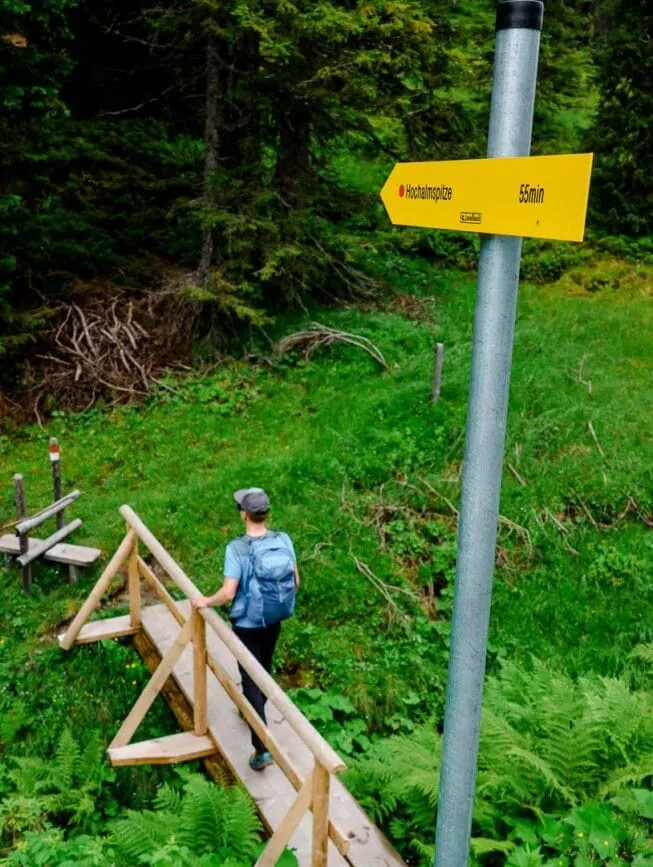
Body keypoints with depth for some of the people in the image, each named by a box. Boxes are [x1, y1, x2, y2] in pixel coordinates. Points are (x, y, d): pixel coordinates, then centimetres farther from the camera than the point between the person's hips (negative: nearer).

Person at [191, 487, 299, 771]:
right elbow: (295, 581, -1)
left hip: (247, 623, -5)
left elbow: (228, 593, -25)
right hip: (274, 619, 5)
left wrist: (205, 601, -7)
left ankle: (263, 748, 0)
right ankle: (253, 711, 51)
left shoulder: (236, 548, -24)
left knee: (251, 679, 3)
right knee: (265, 668, 26)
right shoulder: (284, 540, -10)